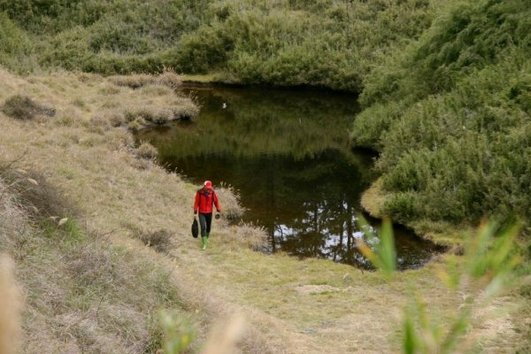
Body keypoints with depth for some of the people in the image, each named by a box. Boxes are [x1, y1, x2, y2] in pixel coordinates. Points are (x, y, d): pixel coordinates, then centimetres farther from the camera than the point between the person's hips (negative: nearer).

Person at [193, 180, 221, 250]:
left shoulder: (212, 192, -7)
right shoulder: (199, 193, -13)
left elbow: (216, 201, -2)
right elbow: (196, 202, -7)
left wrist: (218, 211, -4)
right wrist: (195, 212, -5)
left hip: (209, 213, 3)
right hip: (201, 213, -3)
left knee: (208, 228, 13)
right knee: (203, 227, -13)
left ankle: (206, 239, 38)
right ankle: (204, 243, -9)